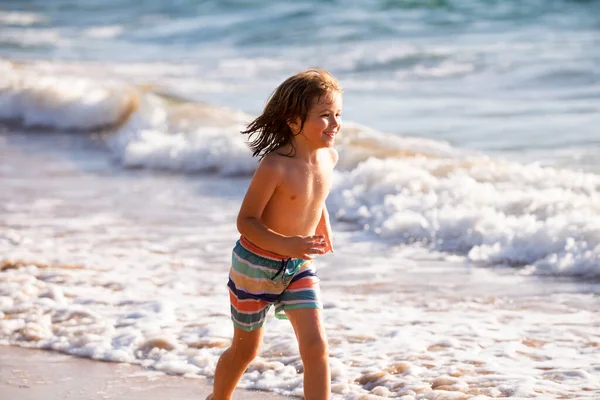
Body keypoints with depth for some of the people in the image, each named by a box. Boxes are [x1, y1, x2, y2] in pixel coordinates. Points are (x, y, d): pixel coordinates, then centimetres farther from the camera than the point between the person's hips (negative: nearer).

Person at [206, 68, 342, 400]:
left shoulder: (328, 157, -5)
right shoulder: (275, 166, -26)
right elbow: (246, 220, -22)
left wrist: (323, 230, 9)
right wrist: (285, 244, -34)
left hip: (299, 267, 5)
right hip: (256, 264, -5)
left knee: (316, 347, -11)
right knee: (245, 349, 15)